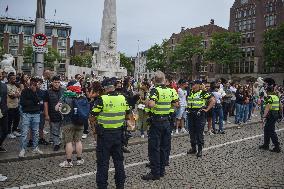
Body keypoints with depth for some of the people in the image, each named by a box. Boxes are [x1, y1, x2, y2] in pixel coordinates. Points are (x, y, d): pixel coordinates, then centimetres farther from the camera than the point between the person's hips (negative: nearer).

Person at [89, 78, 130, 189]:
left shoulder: (102, 99, -16)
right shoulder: (123, 98, -1)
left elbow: (92, 118, -12)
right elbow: (127, 115, 10)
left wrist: (94, 127, 7)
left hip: (104, 134, -5)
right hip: (118, 133, 5)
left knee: (103, 161, 8)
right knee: (118, 159, 18)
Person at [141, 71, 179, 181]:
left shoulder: (155, 90, -14)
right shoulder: (170, 91, 4)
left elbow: (151, 104, -29)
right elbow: (176, 104, 11)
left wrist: (147, 103, -8)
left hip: (156, 122, -6)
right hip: (166, 121, 6)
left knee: (154, 148, 1)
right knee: (164, 147, 14)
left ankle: (155, 173, 5)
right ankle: (162, 170, 23)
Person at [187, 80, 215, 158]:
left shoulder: (203, 93, -8)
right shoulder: (190, 92, 10)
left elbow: (213, 101, -10)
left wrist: (207, 109, -12)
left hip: (199, 115, -6)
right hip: (191, 115, 6)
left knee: (199, 133, -1)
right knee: (192, 132, 11)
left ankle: (200, 150, 9)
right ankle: (193, 148, 23)